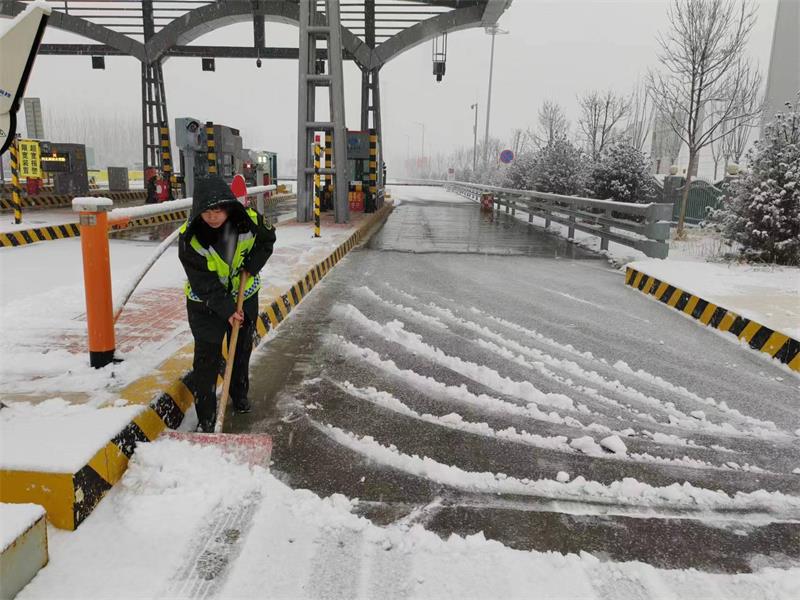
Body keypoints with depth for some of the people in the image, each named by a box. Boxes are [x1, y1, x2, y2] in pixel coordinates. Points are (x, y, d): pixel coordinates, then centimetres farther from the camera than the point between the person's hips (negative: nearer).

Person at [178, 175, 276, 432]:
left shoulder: (250, 220, -21)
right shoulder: (189, 237, -27)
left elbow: (267, 239, 2)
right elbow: (204, 282, -25)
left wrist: (252, 266, -13)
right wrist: (227, 310, -29)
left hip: (245, 296, 3)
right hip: (206, 305, -3)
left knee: (242, 350, 19)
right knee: (207, 360, -4)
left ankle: (240, 395, 44)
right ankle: (206, 418, 8)